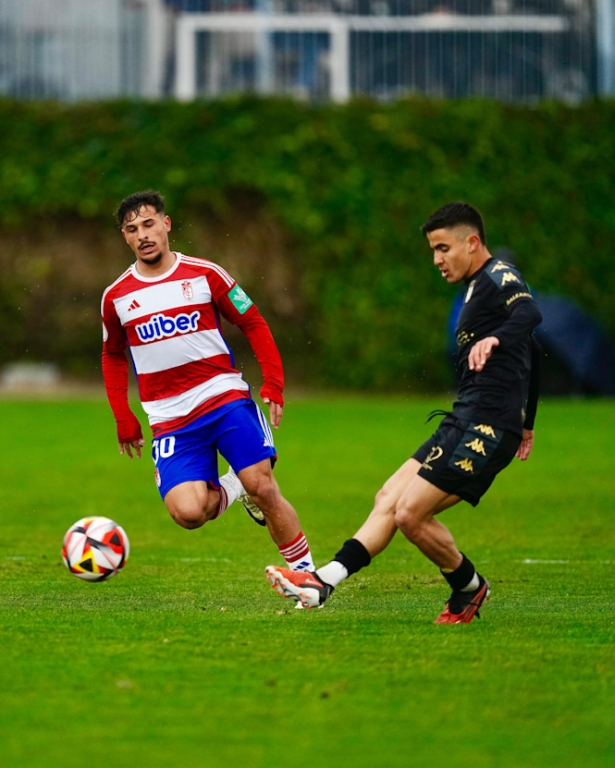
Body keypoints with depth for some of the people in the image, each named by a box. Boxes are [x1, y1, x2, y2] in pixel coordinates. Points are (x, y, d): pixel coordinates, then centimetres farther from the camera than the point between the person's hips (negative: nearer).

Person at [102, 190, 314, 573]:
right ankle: (228, 491, 15)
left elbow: (254, 325, 6)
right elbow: (113, 357, 22)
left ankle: (305, 571, 3)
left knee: (264, 488, -14)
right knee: (187, 512, -19)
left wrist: (273, 387, -4)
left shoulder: (205, 275, 0)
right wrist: (124, 421, 16)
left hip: (225, 398, -1)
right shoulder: (116, 297, 6)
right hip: (171, 420, 1)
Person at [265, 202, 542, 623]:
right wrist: (525, 422, 40)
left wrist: (495, 339, -53)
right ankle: (325, 581, 2)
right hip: (464, 423, 11)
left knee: (410, 513, -12)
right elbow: (533, 353, 34)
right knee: (389, 500, 5)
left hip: (485, 429, -11)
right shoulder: (481, 286, 22)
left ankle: (469, 587, 8)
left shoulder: (498, 277, -9)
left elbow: (530, 313, -33)